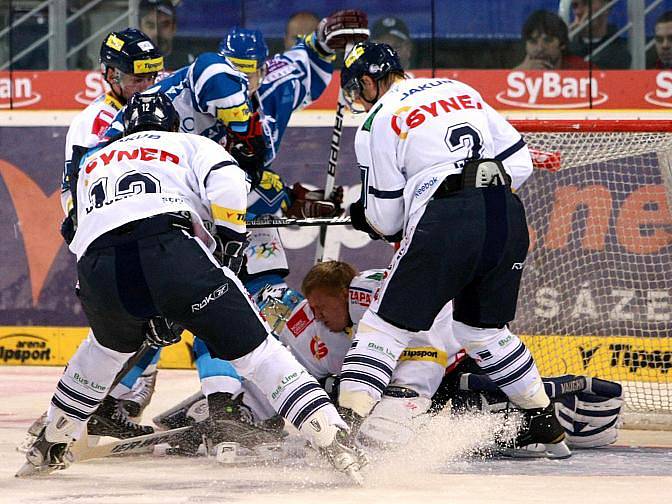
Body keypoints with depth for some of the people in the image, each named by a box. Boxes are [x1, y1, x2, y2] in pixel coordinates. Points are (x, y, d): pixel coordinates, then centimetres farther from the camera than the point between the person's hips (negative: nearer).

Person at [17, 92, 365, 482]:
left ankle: (49, 448, 42)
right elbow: (226, 183, 6)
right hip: (167, 242, -4)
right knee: (251, 344, 2)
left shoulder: (94, 163, 41)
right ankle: (335, 444, -11)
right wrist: (230, 241, 16)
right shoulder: (190, 144, 28)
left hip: (97, 273, 4)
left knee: (112, 344, 35)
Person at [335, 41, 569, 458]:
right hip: (508, 217, 6)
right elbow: (520, 161, 18)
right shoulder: (461, 92, 23)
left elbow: (385, 217, 8)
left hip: (446, 224, -6)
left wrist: (361, 215, 29)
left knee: (387, 324, 1)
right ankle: (547, 424, 26)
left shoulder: (380, 120, 7)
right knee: (484, 329, 24)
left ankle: (347, 422, -11)